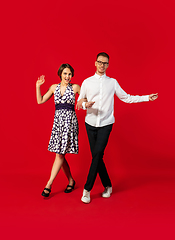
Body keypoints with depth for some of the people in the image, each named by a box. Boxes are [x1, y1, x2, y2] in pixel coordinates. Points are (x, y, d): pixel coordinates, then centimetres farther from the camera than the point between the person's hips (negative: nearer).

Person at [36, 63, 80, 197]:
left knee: (60, 154, -7)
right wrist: (38, 86, 5)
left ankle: (49, 184, 1)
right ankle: (71, 180, 23)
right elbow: (40, 101, 11)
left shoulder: (75, 87, 0)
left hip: (69, 121, -4)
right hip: (58, 120, 5)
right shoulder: (54, 87, 10)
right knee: (60, 154, 6)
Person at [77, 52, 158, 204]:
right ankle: (107, 186, 19)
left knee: (97, 154, -13)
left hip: (106, 124, -1)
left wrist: (147, 98, 8)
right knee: (96, 156, 2)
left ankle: (87, 189, -3)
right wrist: (86, 104, -13)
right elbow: (79, 103, 10)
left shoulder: (113, 82, 8)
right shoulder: (87, 82, 7)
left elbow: (126, 98, 12)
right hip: (91, 123, 2)